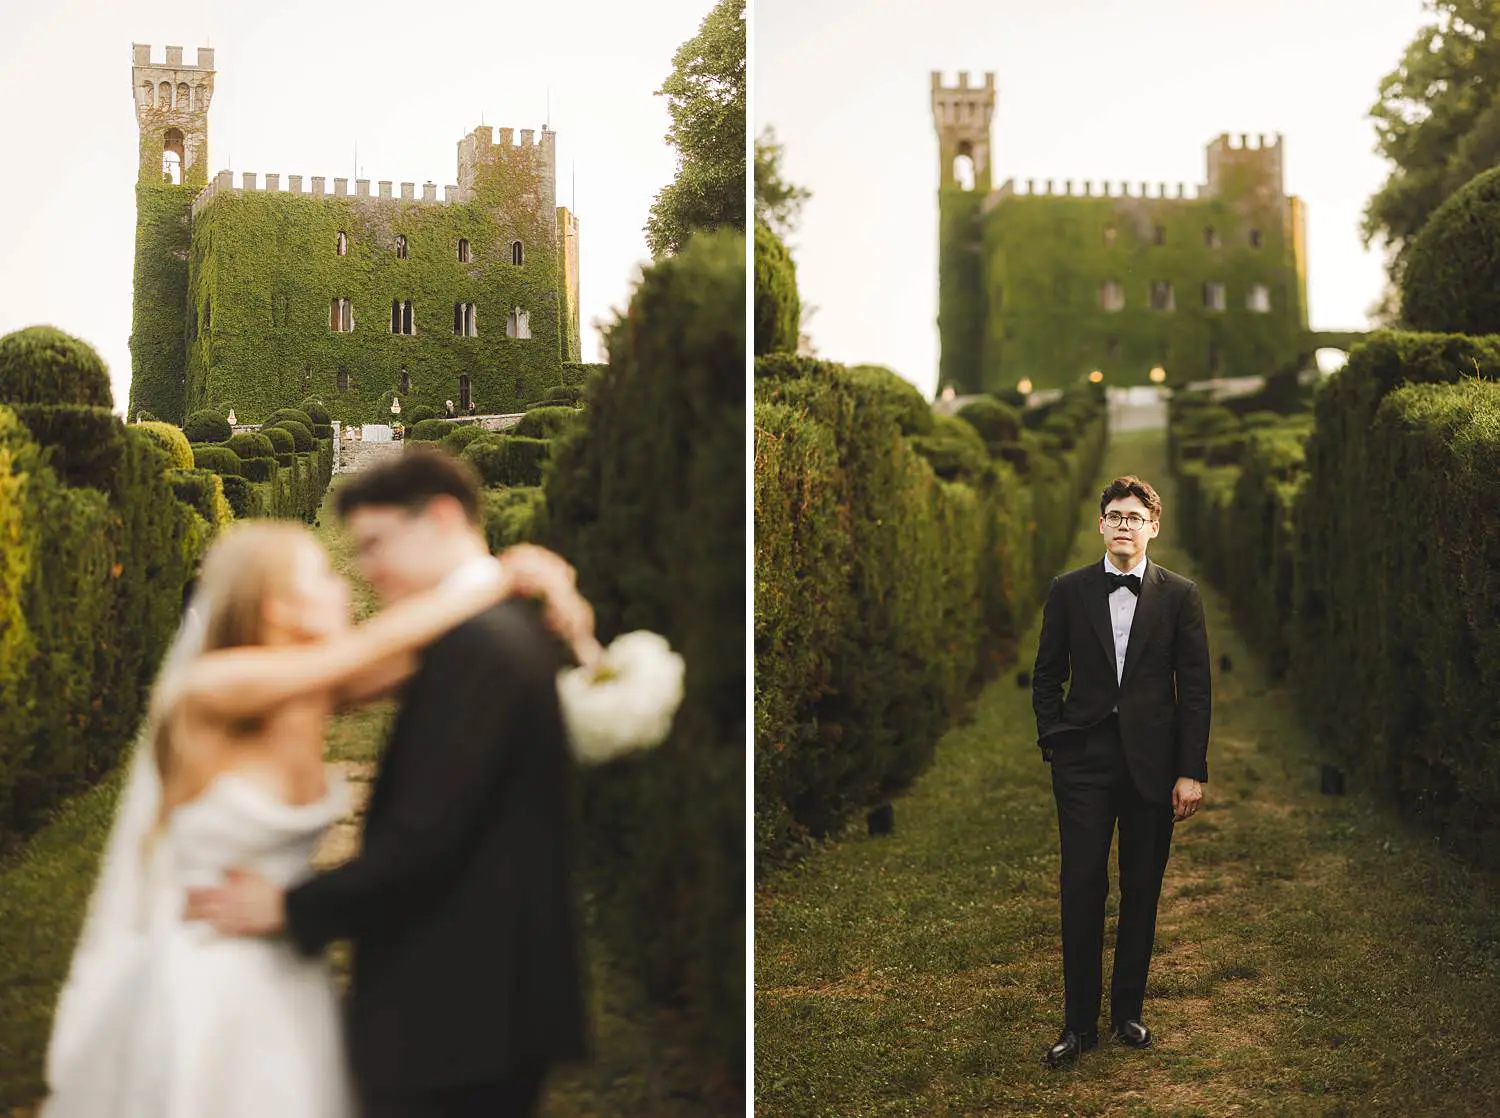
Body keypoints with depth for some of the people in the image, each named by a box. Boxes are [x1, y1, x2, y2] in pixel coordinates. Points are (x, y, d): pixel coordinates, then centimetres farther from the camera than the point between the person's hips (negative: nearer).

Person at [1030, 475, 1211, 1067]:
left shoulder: (1179, 595, 3)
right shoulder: (1069, 591, 5)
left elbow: (1195, 687, 1)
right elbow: (1047, 676, 11)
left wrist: (1191, 771, -3)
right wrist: (1055, 743, 2)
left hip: (1151, 762, 0)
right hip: (1084, 759, 0)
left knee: (1142, 890, 6)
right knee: (1082, 887, -3)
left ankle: (1128, 1011, 19)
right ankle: (1079, 1022, 3)